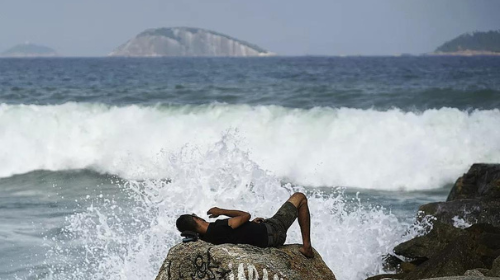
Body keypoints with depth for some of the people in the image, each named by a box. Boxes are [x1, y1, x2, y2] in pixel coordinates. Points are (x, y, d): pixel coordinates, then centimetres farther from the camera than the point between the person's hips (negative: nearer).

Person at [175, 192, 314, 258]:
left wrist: (251, 223, 9)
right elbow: (246, 215, -19)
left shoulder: (204, 238, -6)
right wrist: (221, 211, -9)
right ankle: (306, 245, 6)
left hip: (264, 240, 8)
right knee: (299, 197, 5)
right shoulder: (219, 228, -34)